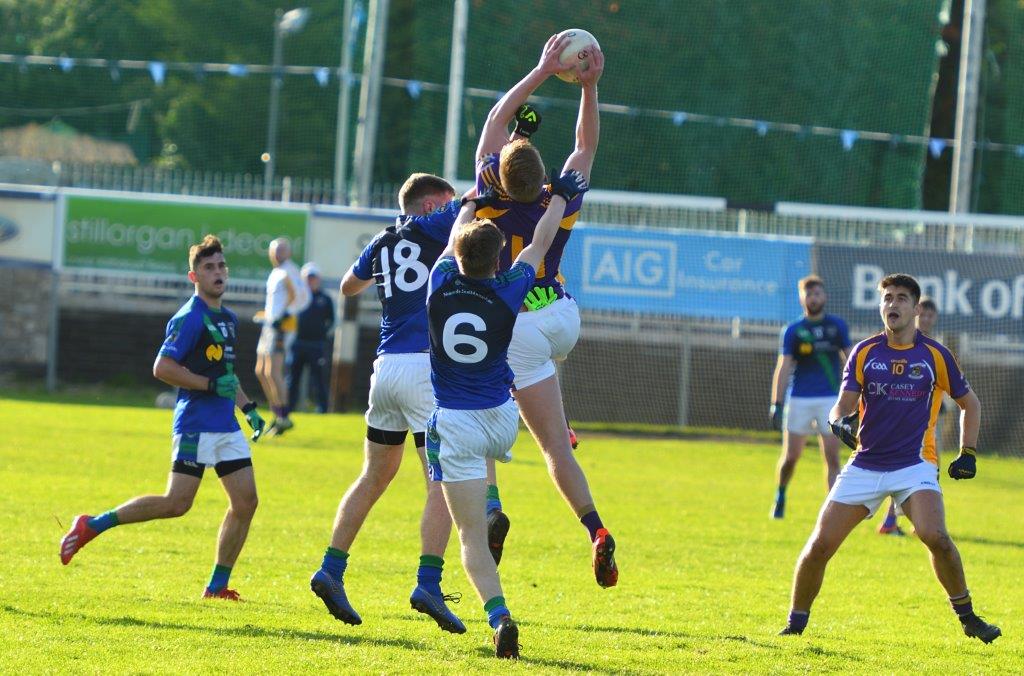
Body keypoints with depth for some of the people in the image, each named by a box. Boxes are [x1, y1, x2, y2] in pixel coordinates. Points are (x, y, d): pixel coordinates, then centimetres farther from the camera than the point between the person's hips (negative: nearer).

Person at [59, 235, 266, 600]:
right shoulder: (189, 318, -10)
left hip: (226, 425, 8)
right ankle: (92, 525, -2)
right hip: (195, 423, -8)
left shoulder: (229, 319, 17)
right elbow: (162, 367, -16)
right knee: (176, 503, -13)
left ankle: (217, 586, 6)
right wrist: (211, 385, -18)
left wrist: (248, 408, 20)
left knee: (246, 502, 0)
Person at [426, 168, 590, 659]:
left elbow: (455, 237, 14)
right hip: (501, 422, 1)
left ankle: (499, 616, -20)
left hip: (453, 425, -1)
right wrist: (560, 196, 23)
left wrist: (476, 202, 32)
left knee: (471, 536, -5)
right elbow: (540, 243, 7)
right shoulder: (509, 292, -11)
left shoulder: (441, 284, -8)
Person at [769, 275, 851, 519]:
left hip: (831, 399, 1)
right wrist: (776, 404, -13)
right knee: (790, 457, 4)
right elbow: (783, 367, -5)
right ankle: (780, 495, 30)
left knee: (832, 457, -7)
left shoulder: (837, 326, 7)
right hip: (799, 399, -1)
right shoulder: (793, 331, 1)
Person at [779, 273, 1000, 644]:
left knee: (935, 535, -27)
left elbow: (970, 403, 14)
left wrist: (967, 454, 6)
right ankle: (795, 624, 13)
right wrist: (841, 422, -27)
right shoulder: (864, 353, 3)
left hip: (914, 464, -2)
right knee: (820, 544, -5)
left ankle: (967, 617, -11)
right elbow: (843, 405, -3)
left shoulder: (935, 355, 1)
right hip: (864, 466, 2)